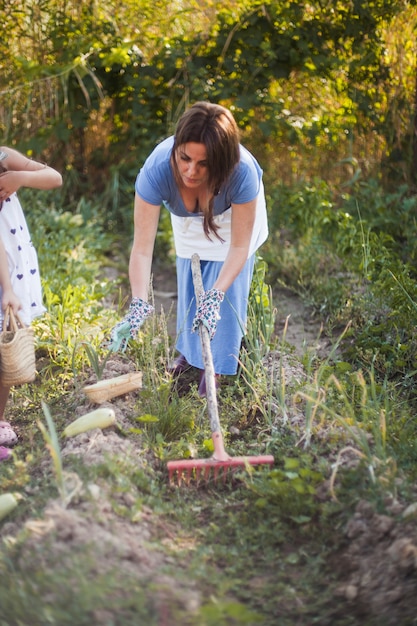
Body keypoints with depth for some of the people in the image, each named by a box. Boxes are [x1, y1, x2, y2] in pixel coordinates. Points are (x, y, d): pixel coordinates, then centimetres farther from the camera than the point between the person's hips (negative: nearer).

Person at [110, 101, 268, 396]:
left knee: (226, 290, -4)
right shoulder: (157, 169, -42)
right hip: (188, 220, 2)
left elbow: (239, 246, -34)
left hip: (235, 214, -2)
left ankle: (215, 365, 16)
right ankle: (189, 349, 36)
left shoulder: (241, 171, -44)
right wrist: (139, 304, -55)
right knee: (189, 282, 10)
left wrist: (216, 296, -48)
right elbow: (142, 247, -42)